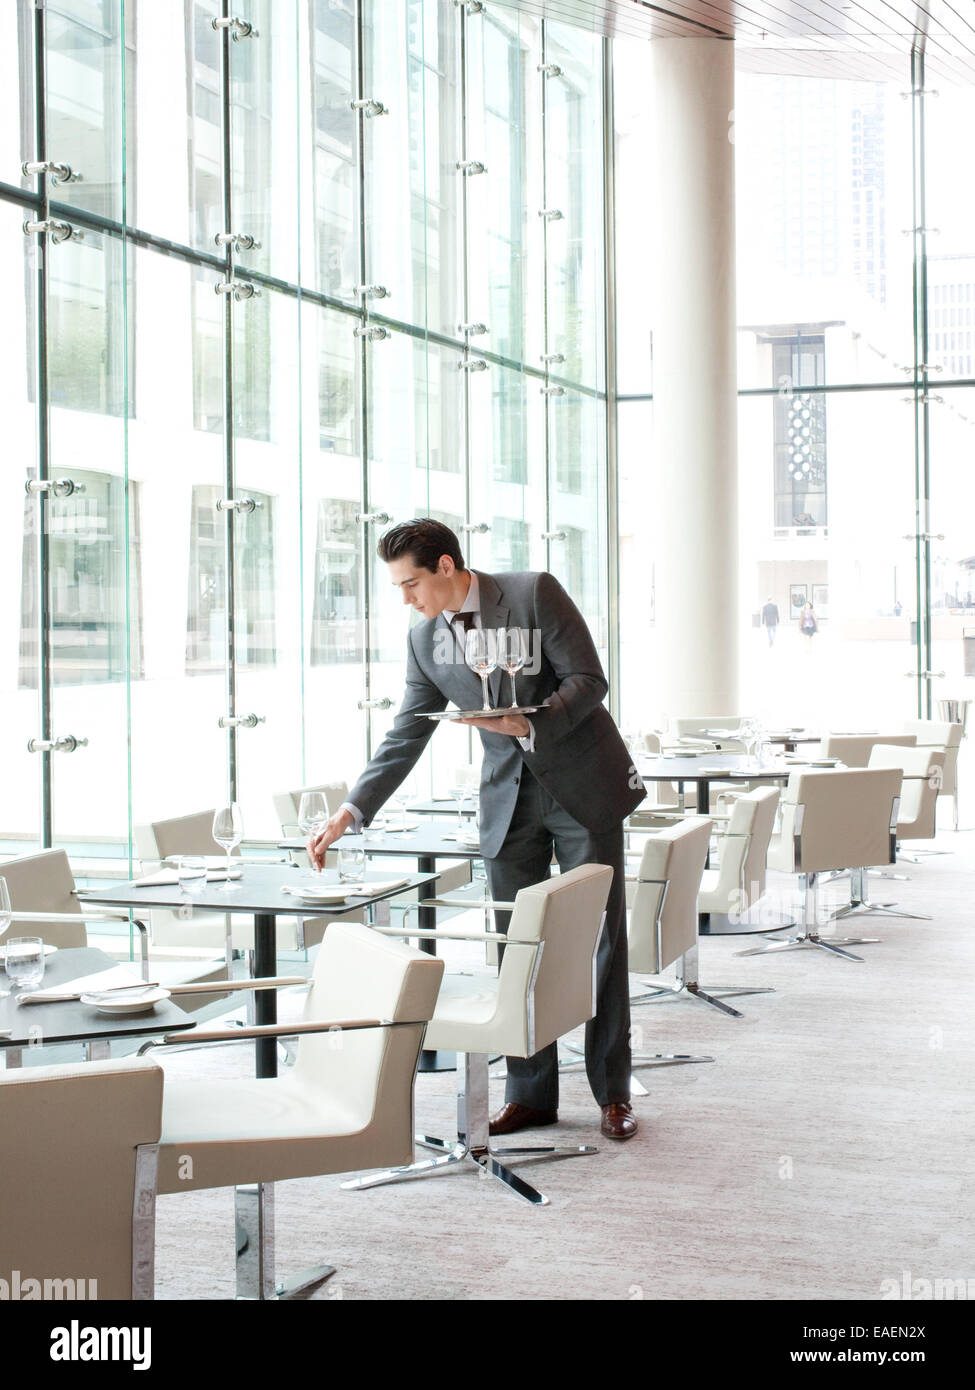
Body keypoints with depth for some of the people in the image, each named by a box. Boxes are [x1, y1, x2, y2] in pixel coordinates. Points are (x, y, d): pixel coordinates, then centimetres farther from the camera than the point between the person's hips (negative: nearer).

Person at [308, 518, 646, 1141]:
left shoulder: (536, 594, -12)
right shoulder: (424, 640, 3)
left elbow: (589, 680, -12)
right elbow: (406, 736, 6)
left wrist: (531, 724, -28)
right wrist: (352, 811, -2)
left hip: (583, 785, -4)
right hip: (510, 797, 4)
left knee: (601, 938, 2)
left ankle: (614, 1093, 11)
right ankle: (531, 1095, 14)